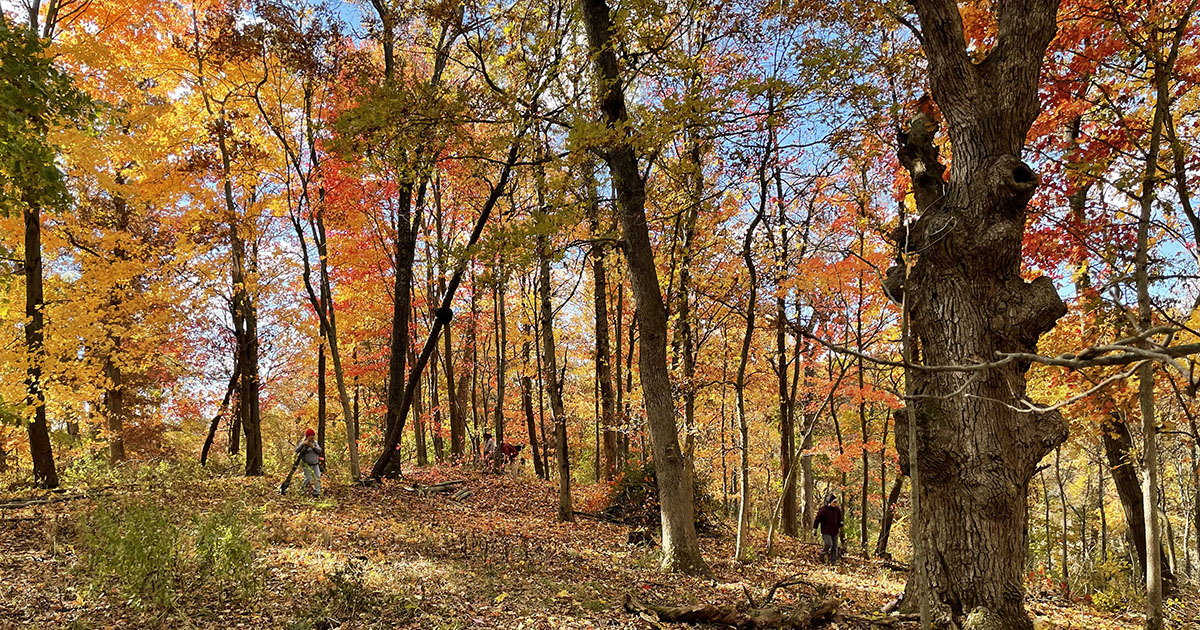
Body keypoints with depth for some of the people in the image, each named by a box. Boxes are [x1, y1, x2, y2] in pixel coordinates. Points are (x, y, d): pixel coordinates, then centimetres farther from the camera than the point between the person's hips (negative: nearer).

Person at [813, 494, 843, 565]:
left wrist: (840, 528, 16)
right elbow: (817, 520, -5)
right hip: (826, 531, -5)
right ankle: (823, 554, 8)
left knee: (834, 547, 4)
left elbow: (839, 520, 23)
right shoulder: (823, 509, -11)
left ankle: (833, 562, 12)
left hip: (835, 532, 5)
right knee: (828, 544, -20)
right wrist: (815, 529, -3)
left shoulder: (837, 509, 6)